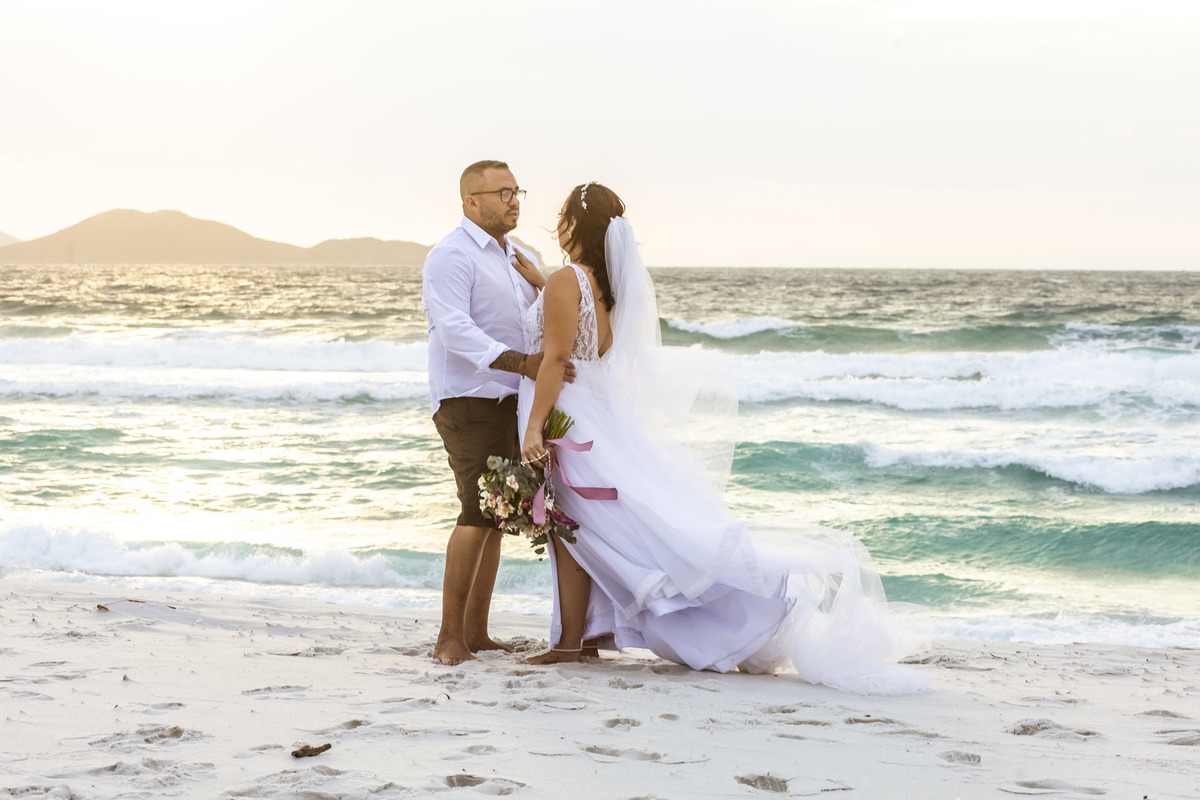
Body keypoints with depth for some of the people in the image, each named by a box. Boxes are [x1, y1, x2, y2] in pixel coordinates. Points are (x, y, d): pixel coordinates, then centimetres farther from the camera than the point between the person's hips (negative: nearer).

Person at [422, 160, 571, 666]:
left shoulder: (517, 258, 19)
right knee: (480, 510, -17)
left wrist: (538, 281, 3)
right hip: (468, 401, -9)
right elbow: (456, 332, -22)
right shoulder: (451, 257, -9)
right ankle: (449, 637, -14)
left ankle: (475, 632, 14)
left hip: (510, 401, 9)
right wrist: (522, 363, -31)